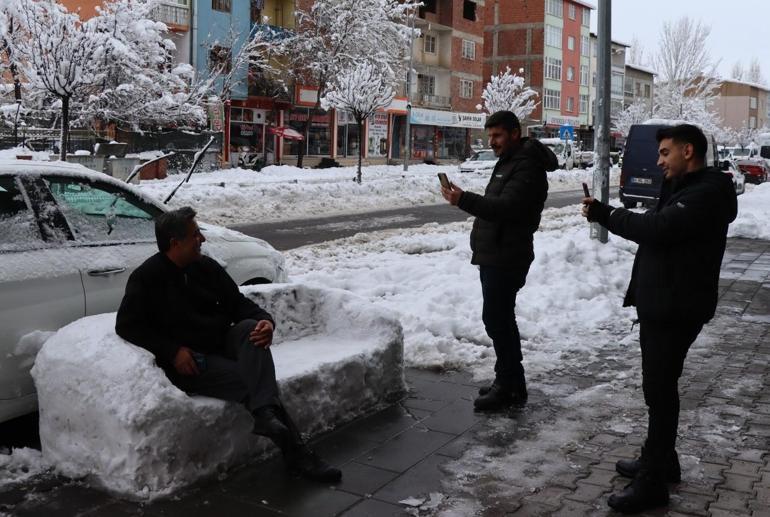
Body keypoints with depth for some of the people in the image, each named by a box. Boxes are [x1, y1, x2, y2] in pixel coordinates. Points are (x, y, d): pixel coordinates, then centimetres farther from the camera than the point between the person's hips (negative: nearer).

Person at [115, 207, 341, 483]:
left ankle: (265, 415, -42)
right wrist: (173, 351, -20)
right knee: (253, 382, -24)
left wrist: (266, 320, -13)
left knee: (250, 327, -27)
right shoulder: (146, 278, -7)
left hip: (222, 344, 5)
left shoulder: (206, 267, 9)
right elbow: (126, 325, -10)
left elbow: (238, 303, 10)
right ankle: (295, 453, -23)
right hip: (190, 361, -5)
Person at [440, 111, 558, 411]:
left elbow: (506, 206, -29)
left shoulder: (527, 166, -15)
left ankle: (509, 387, 0)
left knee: (497, 320, -9)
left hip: (506, 259, -11)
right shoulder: (508, 162, 18)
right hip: (493, 256, 11)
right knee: (500, 319, 15)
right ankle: (511, 383, 24)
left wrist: (464, 200, -38)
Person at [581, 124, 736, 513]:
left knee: (659, 390, -5)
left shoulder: (707, 193, -18)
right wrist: (608, 214, -1)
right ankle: (660, 460, 33)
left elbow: (657, 228, -27)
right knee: (658, 387, 18)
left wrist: (605, 214, -17)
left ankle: (652, 483, 4)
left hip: (676, 309, -10)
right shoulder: (684, 188, 16)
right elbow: (656, 230, 13)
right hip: (659, 304, 10)